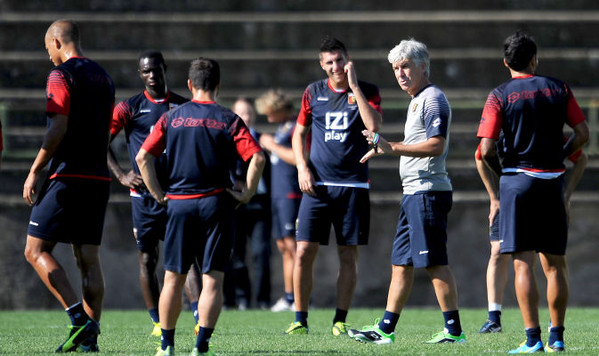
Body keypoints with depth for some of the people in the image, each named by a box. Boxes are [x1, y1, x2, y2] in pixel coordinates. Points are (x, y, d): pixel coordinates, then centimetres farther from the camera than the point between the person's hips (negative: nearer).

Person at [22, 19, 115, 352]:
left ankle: (80, 318, -15)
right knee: (89, 258, 6)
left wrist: (35, 171, -13)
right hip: (99, 178, 8)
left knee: (36, 250, -3)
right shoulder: (103, 76, 16)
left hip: (69, 176, -8)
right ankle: (90, 336, 1)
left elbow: (58, 128, -17)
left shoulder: (61, 75, -8)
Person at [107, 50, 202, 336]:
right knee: (147, 259, 4)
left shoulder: (183, 106, 9)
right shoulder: (130, 108, 3)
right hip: (143, 193, 0)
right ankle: (158, 322, 13)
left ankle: (199, 318, -20)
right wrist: (121, 175, -6)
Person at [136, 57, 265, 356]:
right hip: (216, 204, -1)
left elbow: (143, 157, 0)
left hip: (178, 204, 2)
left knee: (173, 278, 10)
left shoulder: (171, 118, 4)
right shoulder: (228, 120, -1)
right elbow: (257, 158, -11)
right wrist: (246, 194, -2)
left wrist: (158, 194, 6)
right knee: (213, 280, 0)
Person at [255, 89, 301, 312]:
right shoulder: (281, 128, 20)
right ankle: (288, 297, 10)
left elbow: (297, 157, -21)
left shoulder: (296, 128, -10)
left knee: (291, 244, -12)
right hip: (278, 194, 10)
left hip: (291, 194, -10)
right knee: (283, 247, 8)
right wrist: (270, 147, 14)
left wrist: (273, 146, -12)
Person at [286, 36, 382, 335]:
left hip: (353, 185, -1)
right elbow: (299, 133, 16)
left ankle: (340, 321, 10)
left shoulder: (367, 91, 2)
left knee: (348, 255, 1)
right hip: (317, 186, 1)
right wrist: (302, 168, 2)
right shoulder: (313, 92, 8)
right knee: (304, 252, -6)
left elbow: (373, 126, -16)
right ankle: (300, 320, 2)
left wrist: (354, 86, -15)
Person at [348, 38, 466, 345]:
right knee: (400, 263, 11)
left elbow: (437, 145, -22)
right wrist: (384, 147, 23)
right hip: (413, 193, 10)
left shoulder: (433, 99, -11)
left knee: (435, 262, -9)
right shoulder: (417, 100, 20)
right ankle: (386, 329, 14)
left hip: (428, 191, -10)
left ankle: (454, 330, -7)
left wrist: (392, 147, -24)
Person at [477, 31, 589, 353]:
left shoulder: (499, 96, -4)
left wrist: (501, 171, 9)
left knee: (523, 264, -4)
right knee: (554, 264, 9)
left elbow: (486, 150, -10)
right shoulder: (558, 89, 5)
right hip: (552, 181, 3)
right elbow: (582, 134, 4)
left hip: (517, 180, -3)